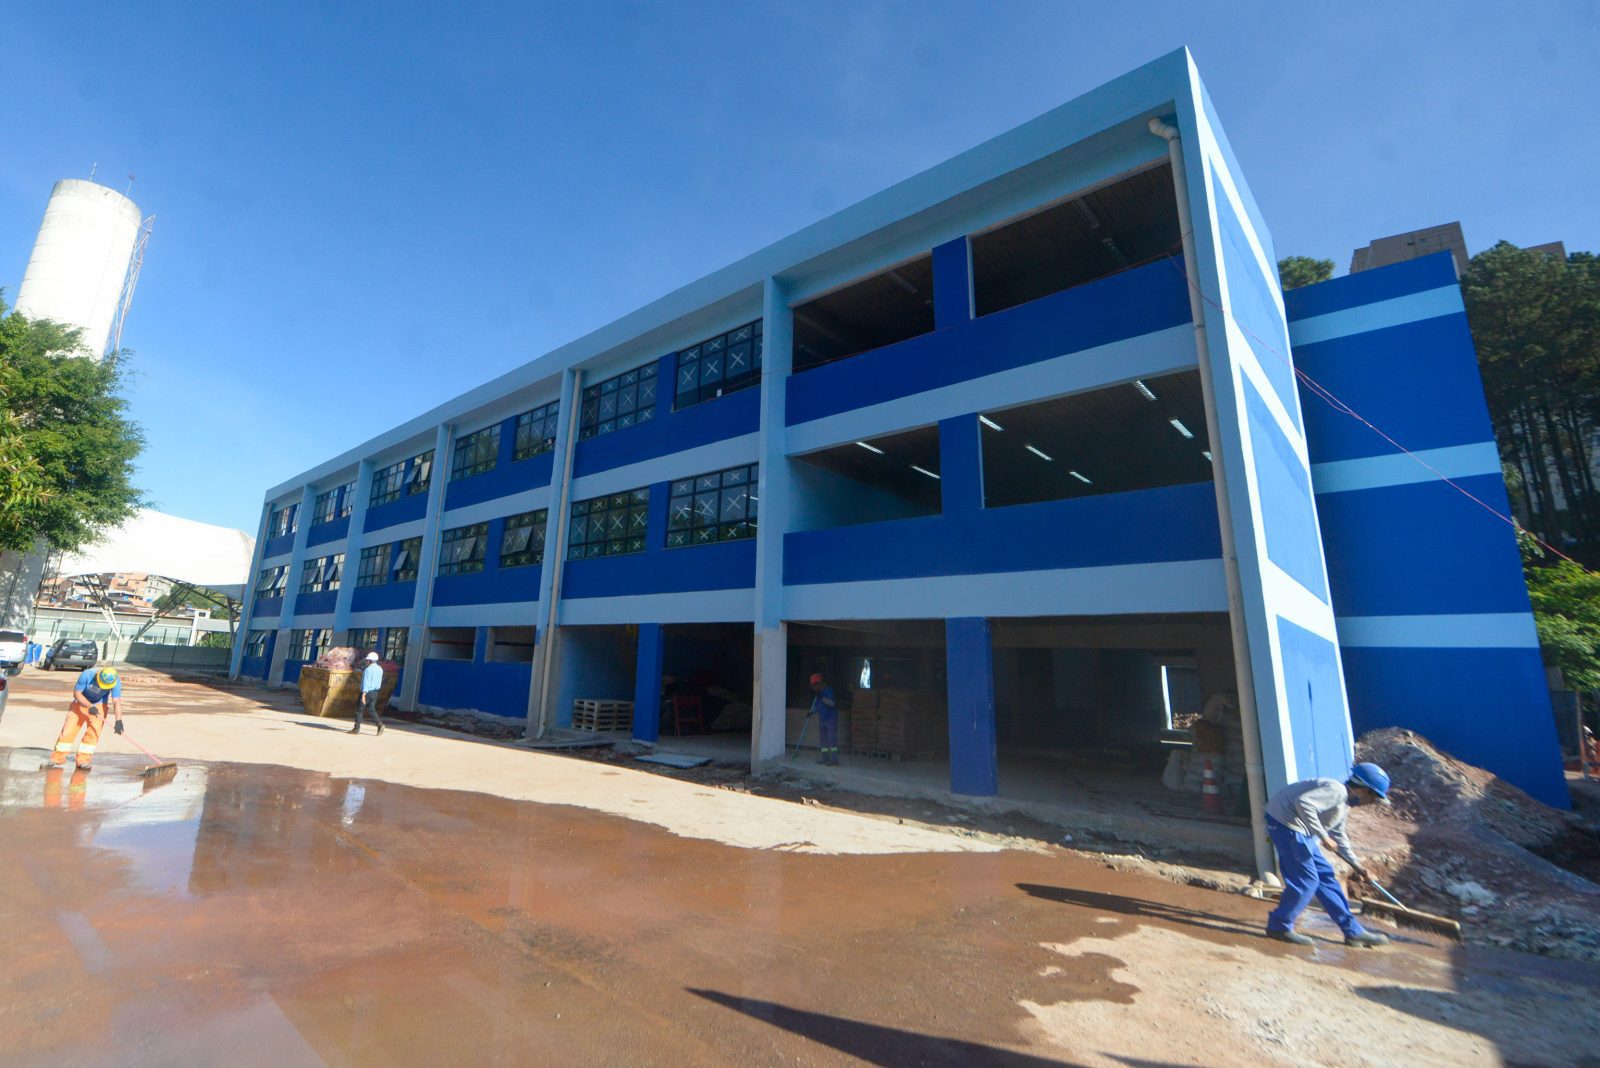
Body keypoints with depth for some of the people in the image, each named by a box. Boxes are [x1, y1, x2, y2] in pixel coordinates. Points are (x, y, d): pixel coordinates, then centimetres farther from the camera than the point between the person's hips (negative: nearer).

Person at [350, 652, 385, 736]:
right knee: (371, 709, 10)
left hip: (367, 692, -7)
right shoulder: (380, 669, 10)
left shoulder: (368, 669, -14)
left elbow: (366, 683, -21)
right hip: (375, 692, 7)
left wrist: (363, 695, -24)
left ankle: (356, 728, 12)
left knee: (359, 710, 6)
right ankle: (380, 724, -7)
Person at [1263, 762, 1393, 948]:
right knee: (1306, 880, -6)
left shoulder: (1344, 804, 17)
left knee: (1326, 876, 15)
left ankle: (1353, 931, 28)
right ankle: (1279, 926, 5)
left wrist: (1356, 864, 34)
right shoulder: (1336, 790, -17)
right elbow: (1303, 803, -33)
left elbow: (1338, 836, 31)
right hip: (1285, 822, -11)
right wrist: (1323, 836, -27)